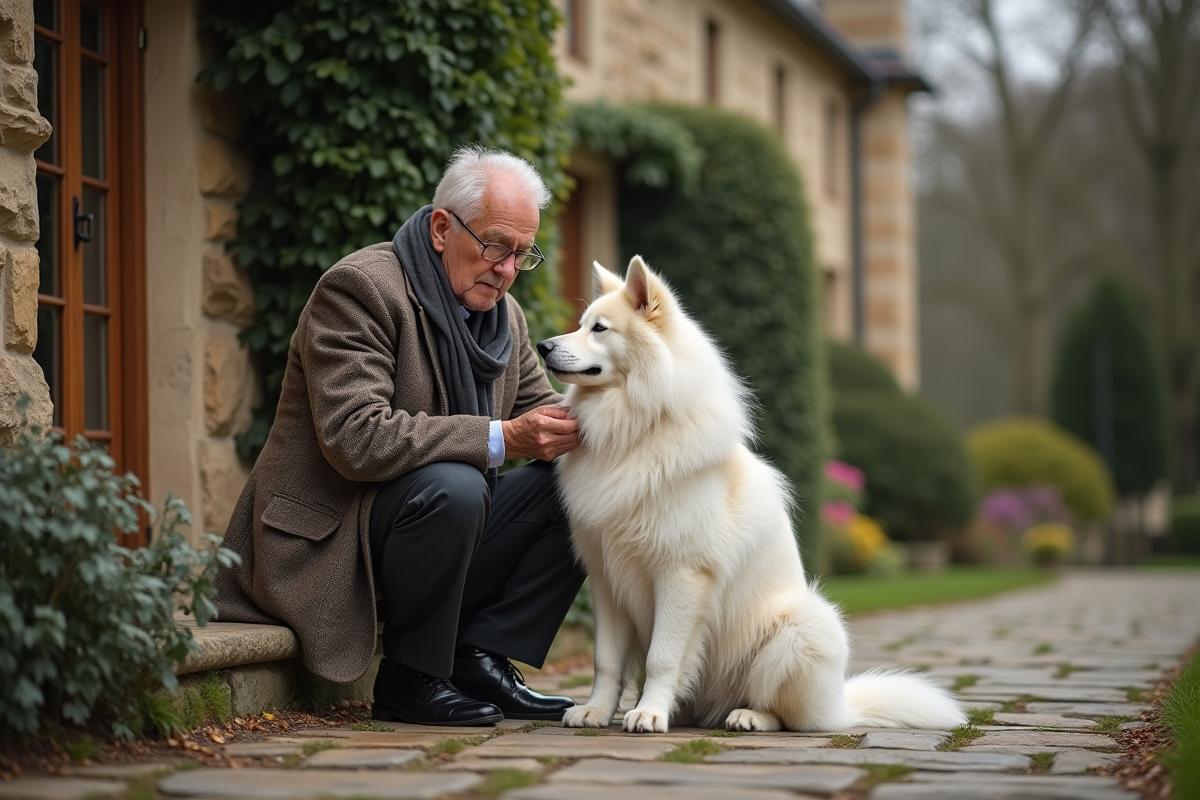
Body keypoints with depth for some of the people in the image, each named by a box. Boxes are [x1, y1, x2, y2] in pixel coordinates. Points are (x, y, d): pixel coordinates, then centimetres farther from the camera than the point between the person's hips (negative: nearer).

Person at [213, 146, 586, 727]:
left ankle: (476, 659, -4)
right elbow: (357, 439, -28)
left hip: (443, 524, 8)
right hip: (327, 542, -8)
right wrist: (500, 438, -30)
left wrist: (573, 426, -11)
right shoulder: (359, 288, -17)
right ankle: (409, 678, -16)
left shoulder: (504, 314, 10)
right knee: (451, 486, -35)